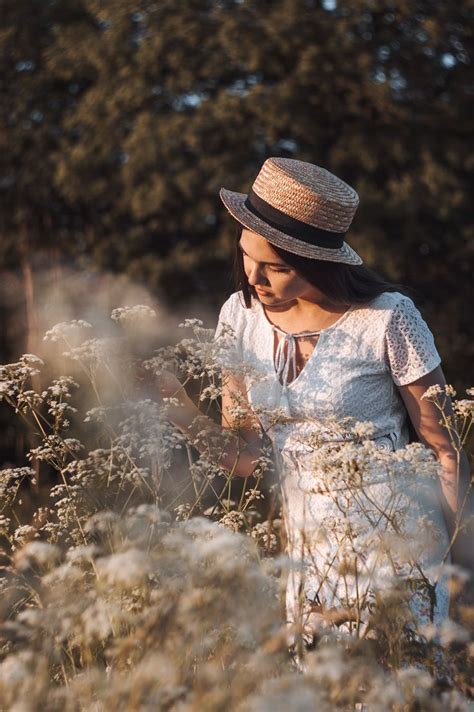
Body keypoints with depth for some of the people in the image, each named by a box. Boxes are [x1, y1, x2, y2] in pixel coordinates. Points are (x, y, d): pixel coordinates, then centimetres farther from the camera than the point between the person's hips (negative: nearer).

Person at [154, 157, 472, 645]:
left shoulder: (386, 320, -15)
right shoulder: (241, 316, -1)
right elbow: (243, 456, 2)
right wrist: (187, 418, -15)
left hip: (396, 551, -4)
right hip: (308, 558, 4)